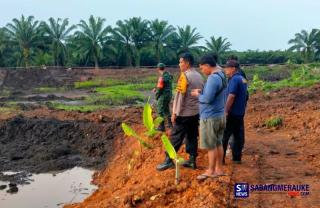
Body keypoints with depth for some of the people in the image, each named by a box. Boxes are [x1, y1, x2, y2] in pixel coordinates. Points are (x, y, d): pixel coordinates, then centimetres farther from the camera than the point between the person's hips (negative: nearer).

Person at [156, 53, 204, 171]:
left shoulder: (185, 75, -14)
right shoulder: (199, 76, 10)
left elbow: (180, 95, -17)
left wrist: (174, 112, -13)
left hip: (184, 113, -7)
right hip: (196, 112, 8)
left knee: (176, 137, -1)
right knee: (192, 136, 11)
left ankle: (169, 160, 3)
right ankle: (192, 160, 14)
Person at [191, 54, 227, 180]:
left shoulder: (213, 78, -22)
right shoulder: (222, 76, 9)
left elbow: (207, 99, -25)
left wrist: (198, 94, -7)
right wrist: (202, 92, 6)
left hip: (210, 117, -9)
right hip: (220, 115, 9)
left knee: (211, 146, 2)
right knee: (218, 144, 15)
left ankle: (211, 171, 12)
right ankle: (219, 169, 24)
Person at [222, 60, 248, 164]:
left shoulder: (234, 79, -16)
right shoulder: (243, 79, 13)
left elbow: (231, 96, -23)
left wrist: (226, 111, -22)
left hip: (232, 113, -9)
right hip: (240, 112, 9)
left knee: (224, 136, -2)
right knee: (238, 135, 9)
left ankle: (221, 158, 2)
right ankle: (237, 157, 13)